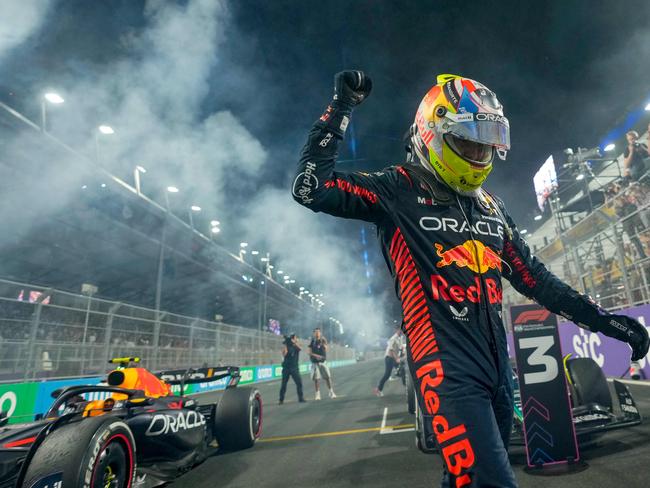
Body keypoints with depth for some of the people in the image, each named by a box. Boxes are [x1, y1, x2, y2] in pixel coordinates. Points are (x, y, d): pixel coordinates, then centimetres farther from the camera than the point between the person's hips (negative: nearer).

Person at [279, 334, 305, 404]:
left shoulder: (297, 346, 7)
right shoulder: (287, 346, 5)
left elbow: (299, 347, -17)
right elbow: (284, 353, -12)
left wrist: (293, 341, -26)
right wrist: (286, 343, -15)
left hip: (295, 368, 0)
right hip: (286, 367, 0)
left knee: (299, 383, -7)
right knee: (284, 384, 1)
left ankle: (301, 398, 1)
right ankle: (281, 400, 8)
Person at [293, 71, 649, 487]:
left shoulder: (491, 205, 16)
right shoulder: (398, 190, -4)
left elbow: (533, 276, 21)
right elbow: (311, 188, -13)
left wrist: (602, 319, 18)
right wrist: (342, 107, -11)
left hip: (498, 365, 7)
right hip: (447, 365, -7)